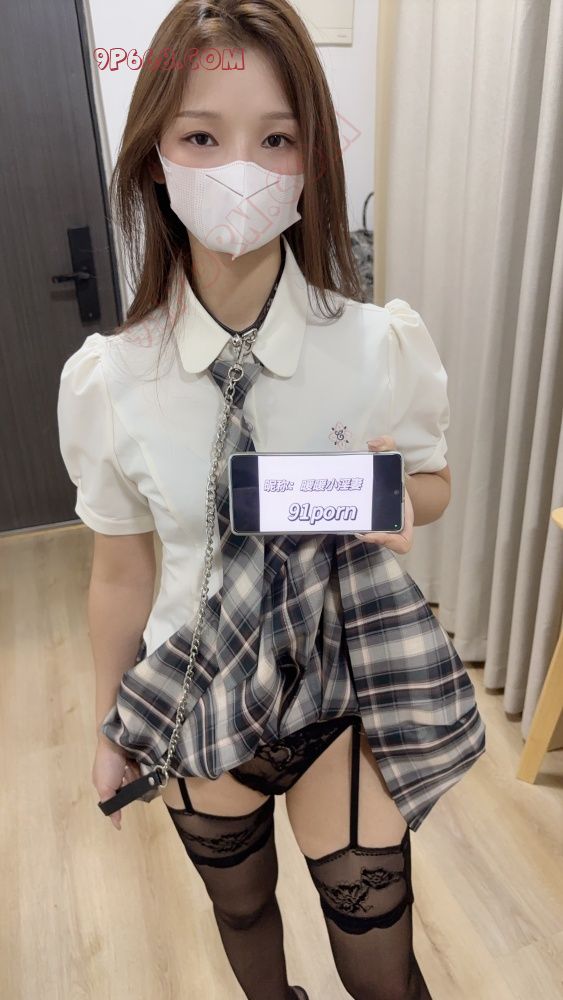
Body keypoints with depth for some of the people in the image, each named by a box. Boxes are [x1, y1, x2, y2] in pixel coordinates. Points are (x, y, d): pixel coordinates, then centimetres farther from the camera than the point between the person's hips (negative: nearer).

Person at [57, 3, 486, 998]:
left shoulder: (386, 344, -18)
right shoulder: (104, 378, -16)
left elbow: (436, 486, 1)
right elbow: (120, 572, -4)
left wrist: (397, 500, -23)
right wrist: (110, 730, 7)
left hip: (344, 692, -1)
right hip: (194, 700, 2)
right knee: (239, 907, 30)